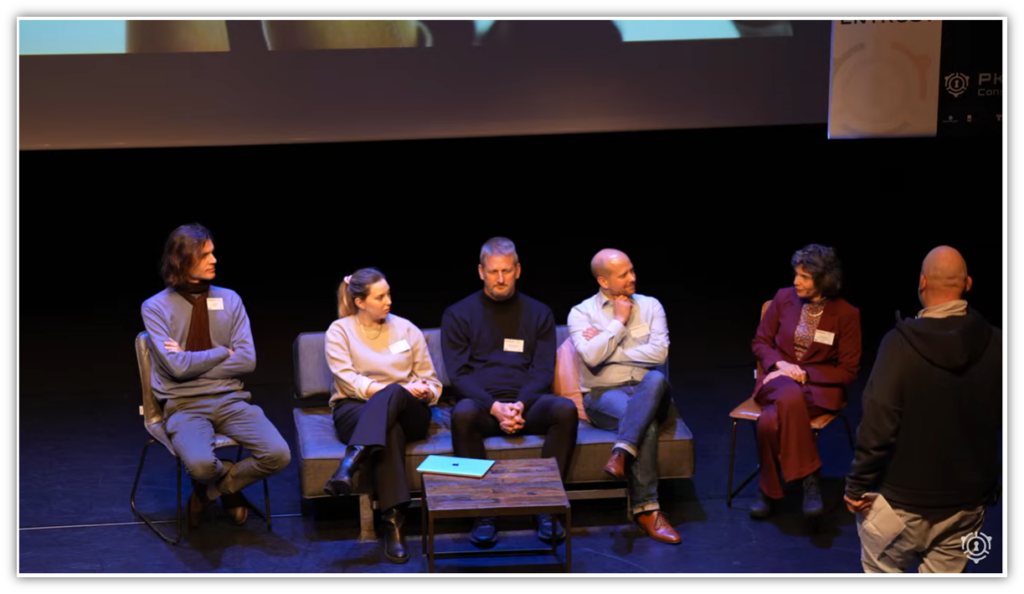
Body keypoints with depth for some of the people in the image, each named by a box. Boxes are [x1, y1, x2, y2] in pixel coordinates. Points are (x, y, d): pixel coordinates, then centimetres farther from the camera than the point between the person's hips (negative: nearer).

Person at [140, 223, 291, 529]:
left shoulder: (229, 299, 7)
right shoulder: (156, 307, -2)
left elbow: (247, 360, -2)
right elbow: (177, 366, -13)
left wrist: (194, 361, -8)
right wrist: (222, 352, -3)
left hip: (230, 399, 3)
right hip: (184, 404, -3)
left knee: (278, 455, -21)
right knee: (200, 464, -34)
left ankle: (210, 490, 7)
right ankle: (229, 483, 6)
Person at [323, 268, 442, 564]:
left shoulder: (406, 329, 14)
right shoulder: (339, 331, 7)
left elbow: (432, 381, 14)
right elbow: (347, 381, -8)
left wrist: (425, 392, -13)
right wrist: (400, 388, -18)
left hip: (408, 412, 2)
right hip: (355, 410, -2)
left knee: (392, 395, -38)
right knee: (389, 429, -39)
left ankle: (350, 463, -57)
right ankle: (393, 522, -48)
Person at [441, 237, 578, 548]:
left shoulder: (538, 313, 14)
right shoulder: (458, 314, 10)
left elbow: (543, 371, 5)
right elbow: (459, 374, -1)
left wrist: (520, 404, -15)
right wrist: (494, 407, -17)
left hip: (526, 403, 1)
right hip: (480, 403, -1)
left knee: (566, 409, -31)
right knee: (462, 414, -37)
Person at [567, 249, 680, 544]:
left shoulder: (650, 306, 11)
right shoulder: (581, 313, 5)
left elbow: (659, 353, -5)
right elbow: (591, 357, -14)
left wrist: (608, 348, -6)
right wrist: (619, 322, -6)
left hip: (647, 392, 2)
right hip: (603, 395, -2)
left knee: (656, 379, -37)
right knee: (646, 423, -36)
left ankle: (621, 453, -47)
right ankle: (646, 509, -35)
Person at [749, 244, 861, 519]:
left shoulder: (847, 314, -6)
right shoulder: (784, 298, 2)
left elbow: (848, 371, -3)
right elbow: (761, 342, 11)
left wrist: (805, 375, -14)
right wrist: (781, 364, -10)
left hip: (819, 386, -2)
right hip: (779, 378, 2)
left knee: (770, 420, -35)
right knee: (790, 397, -38)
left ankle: (769, 489, -18)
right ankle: (809, 476, -27)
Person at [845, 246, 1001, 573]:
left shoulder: (901, 342, -18)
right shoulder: (994, 344, -7)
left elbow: (877, 426, -19)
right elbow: (999, 421, 2)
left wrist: (857, 484, -8)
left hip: (906, 496, -3)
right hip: (968, 497, 4)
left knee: (880, 569, 16)